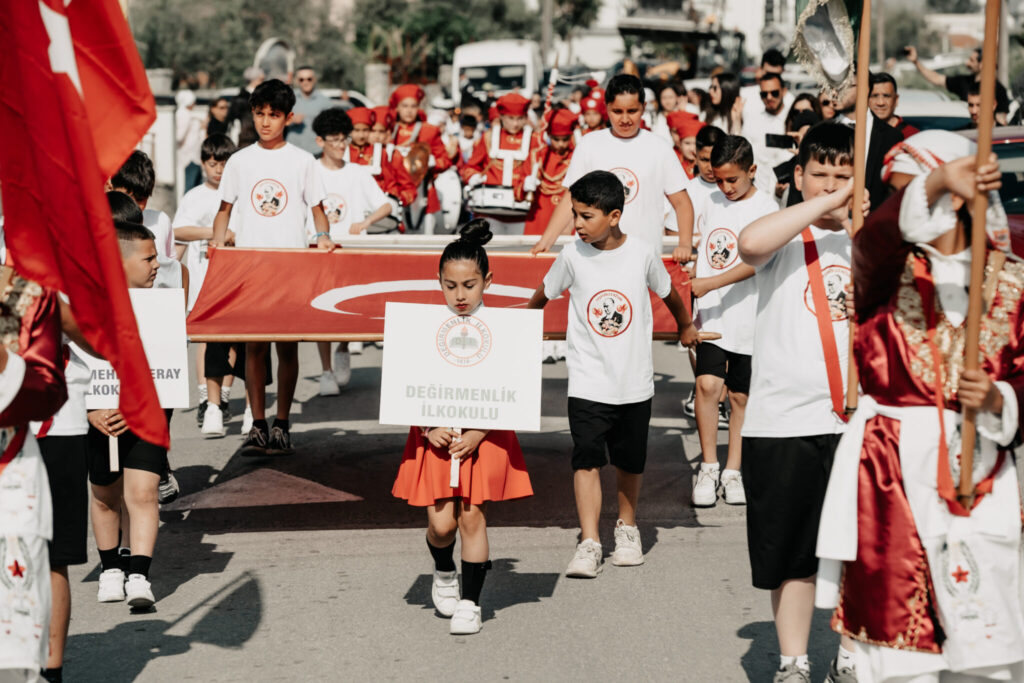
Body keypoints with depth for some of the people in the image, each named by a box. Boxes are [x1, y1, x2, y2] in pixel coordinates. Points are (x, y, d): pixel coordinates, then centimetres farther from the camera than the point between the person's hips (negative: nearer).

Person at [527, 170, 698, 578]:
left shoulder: (641, 254, -6)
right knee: (587, 459, -11)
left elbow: (668, 294, 13)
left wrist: (686, 327, 27)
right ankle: (589, 544, -10)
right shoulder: (572, 256, -7)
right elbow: (543, 296, 11)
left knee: (630, 462, 13)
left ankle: (627, 529, 33)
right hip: (588, 382, -1)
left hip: (634, 380, 1)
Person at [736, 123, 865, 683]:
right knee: (791, 551, 6)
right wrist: (825, 204, -21)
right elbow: (750, 244, -24)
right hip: (785, 420, -2)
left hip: (861, 418, 2)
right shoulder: (786, 234, 1)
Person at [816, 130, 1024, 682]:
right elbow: (875, 238, -24)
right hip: (893, 466, -1)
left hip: (979, 466, 1)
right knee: (894, 611, -2)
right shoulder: (887, 267, 2)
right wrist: (937, 183, -39)